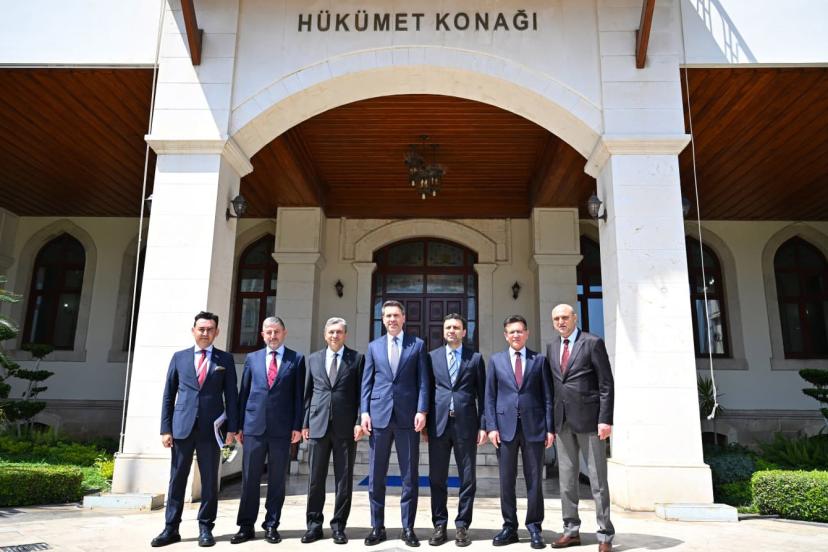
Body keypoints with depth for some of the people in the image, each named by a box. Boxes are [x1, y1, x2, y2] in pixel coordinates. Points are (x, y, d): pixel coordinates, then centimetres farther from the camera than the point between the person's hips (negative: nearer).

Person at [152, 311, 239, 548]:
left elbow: (231, 395, 3)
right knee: (177, 478, 6)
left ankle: (205, 528, 16)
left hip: (211, 428, -1)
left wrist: (232, 427, -4)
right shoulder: (179, 357, 9)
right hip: (182, 426, 1)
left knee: (209, 480, 5)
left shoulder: (225, 359, 6)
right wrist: (166, 428, 1)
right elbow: (168, 395, 8)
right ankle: (171, 528, 17)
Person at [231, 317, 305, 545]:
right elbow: (244, 393, 10)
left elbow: (299, 395, 2)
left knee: (277, 480, 6)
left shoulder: (296, 359, 5)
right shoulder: (252, 358, 11)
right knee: (249, 479, 6)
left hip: (282, 428, -1)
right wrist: (239, 425, 6)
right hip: (254, 426, 2)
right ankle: (246, 526, 16)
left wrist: (297, 426, -4)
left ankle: (271, 525, 17)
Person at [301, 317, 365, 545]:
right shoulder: (313, 359, 12)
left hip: (345, 427, -2)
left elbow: (361, 393, 1)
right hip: (318, 426, 2)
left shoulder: (357, 359, 3)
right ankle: (314, 525, 17)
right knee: (315, 478, 6)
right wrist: (305, 423, 6)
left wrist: (359, 421, -8)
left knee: (344, 479, 4)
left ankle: (338, 526, 14)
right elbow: (308, 393, 12)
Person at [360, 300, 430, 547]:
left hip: (407, 417, -1)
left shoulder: (417, 345, 7)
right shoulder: (373, 346, 12)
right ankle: (377, 527, 17)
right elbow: (366, 382, 9)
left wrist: (422, 410, -8)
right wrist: (365, 411, -1)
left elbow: (423, 381, 2)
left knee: (410, 476, 4)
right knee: (376, 476, 6)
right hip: (379, 415, 2)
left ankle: (408, 528, 14)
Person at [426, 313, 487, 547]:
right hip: (438, 423, 1)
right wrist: (425, 423, 3)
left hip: (466, 424, -1)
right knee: (437, 478, 5)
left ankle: (462, 526, 16)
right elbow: (427, 390, 9)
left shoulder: (475, 358, 6)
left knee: (467, 478, 4)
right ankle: (439, 526, 16)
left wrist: (483, 425, -2)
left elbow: (482, 394, 5)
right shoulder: (432, 357, 9)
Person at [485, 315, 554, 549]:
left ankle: (534, 527, 17)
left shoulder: (540, 360, 6)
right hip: (506, 427, 1)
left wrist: (550, 428, -2)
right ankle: (509, 527, 17)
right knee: (506, 480, 6)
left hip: (533, 427, -1)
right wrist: (491, 426, -3)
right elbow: (490, 396, 6)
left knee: (534, 479, 6)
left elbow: (548, 396, 4)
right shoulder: (496, 360, 8)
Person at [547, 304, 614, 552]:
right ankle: (571, 530, 19)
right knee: (566, 479, 9)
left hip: (588, 419, -5)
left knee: (598, 479, 1)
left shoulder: (593, 343, -4)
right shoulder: (551, 348, 13)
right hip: (563, 421, 5)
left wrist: (605, 419, -14)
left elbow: (606, 384, -7)